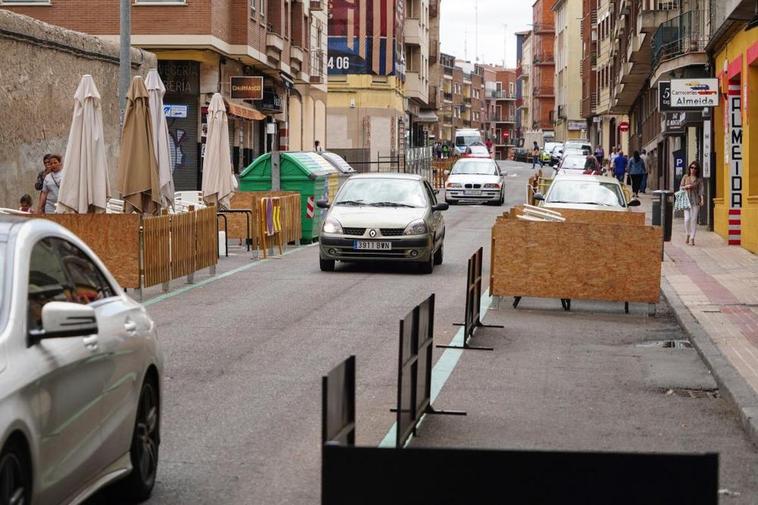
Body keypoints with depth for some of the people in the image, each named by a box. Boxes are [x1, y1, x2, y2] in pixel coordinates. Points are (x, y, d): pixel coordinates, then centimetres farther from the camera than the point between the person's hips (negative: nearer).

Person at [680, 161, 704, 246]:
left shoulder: (699, 179, 5)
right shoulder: (685, 177, 9)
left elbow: (701, 189, -2)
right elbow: (680, 187, 13)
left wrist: (702, 199, -16)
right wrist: (686, 186, -8)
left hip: (695, 201, -1)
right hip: (687, 200, 1)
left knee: (694, 219, -4)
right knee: (687, 219, -8)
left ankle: (692, 238, 1)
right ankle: (688, 235, 15)